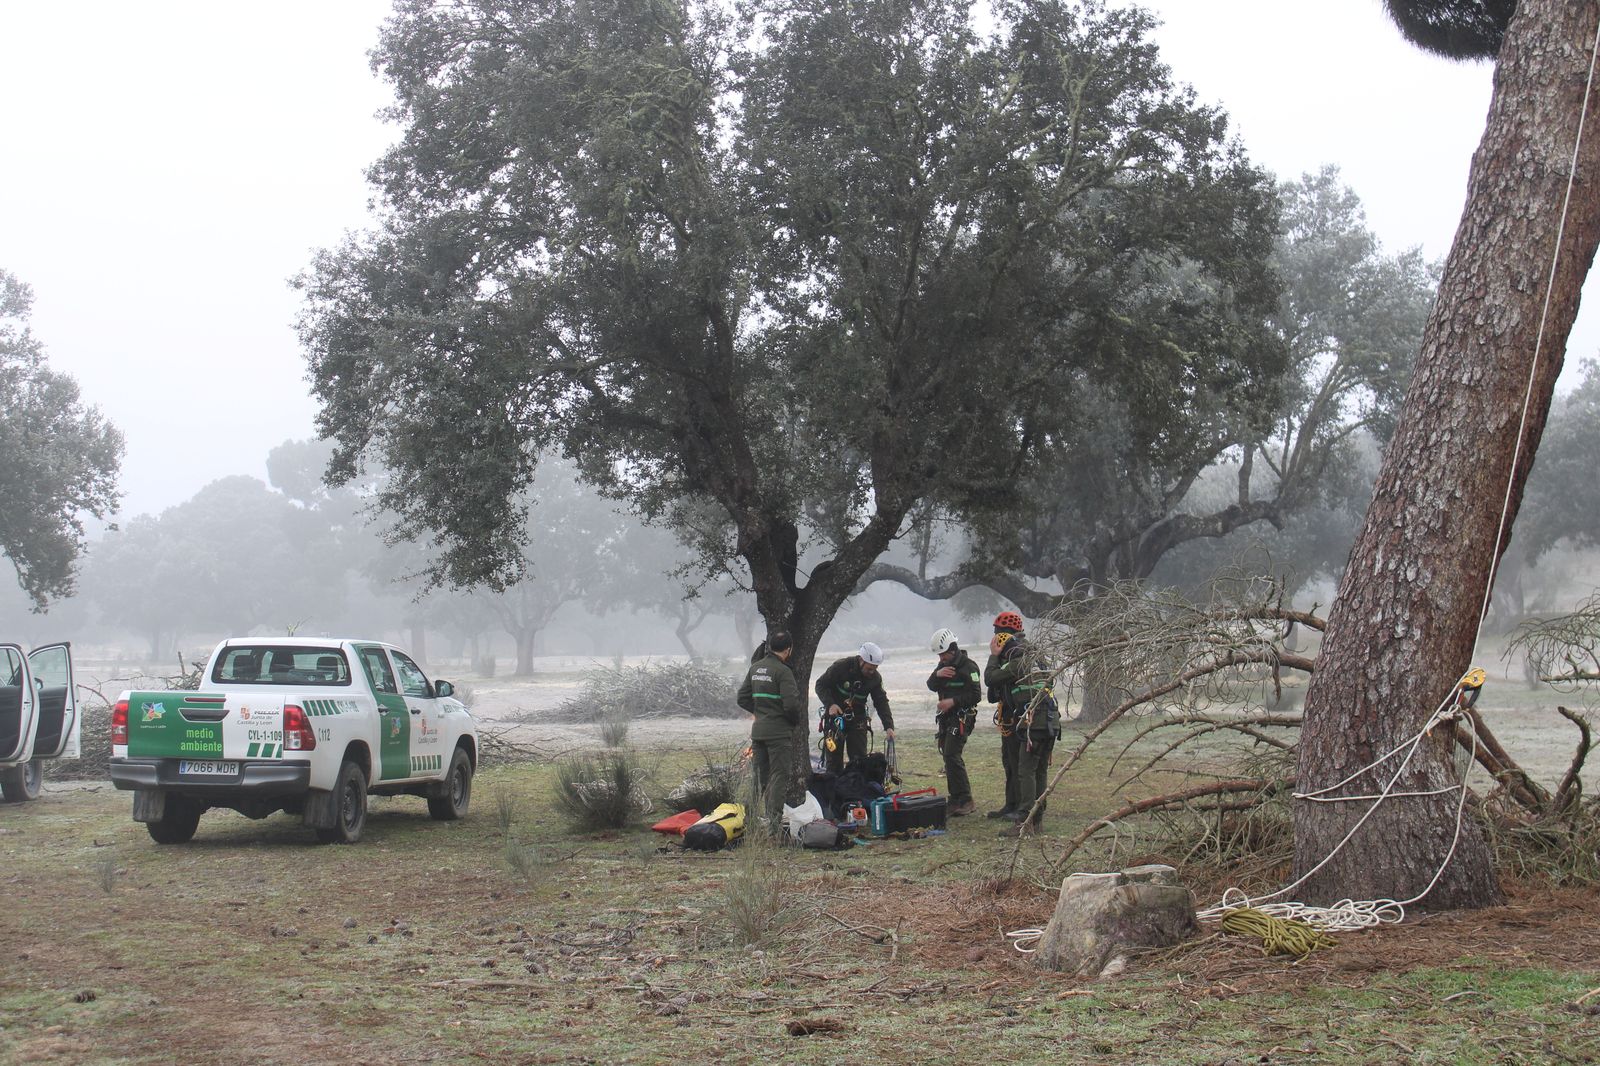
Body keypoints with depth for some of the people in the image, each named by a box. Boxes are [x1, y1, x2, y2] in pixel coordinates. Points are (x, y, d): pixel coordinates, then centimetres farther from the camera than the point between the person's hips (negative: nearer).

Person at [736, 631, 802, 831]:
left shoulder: (755, 668, 8)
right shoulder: (783, 671, -15)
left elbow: (742, 699, 14)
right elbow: (791, 704, -20)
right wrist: (797, 721, -2)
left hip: (758, 730, 7)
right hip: (779, 732, -7)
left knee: (759, 776, 15)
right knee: (778, 776, -2)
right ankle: (774, 822, -5)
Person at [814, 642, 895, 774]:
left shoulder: (875, 677, -4)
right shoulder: (841, 666, -16)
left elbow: (881, 702, -1)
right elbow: (821, 685, -9)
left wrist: (889, 726, -12)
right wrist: (830, 704, -24)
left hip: (857, 719, 3)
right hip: (835, 715, -3)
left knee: (860, 758, -3)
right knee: (834, 758, -2)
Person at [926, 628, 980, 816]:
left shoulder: (968, 666, -12)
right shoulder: (943, 665, 14)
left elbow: (976, 695, -15)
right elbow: (931, 686, 6)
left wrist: (953, 701, -24)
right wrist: (937, 674, -14)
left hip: (962, 717, -9)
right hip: (945, 717, 9)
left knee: (952, 756, -18)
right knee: (948, 757, 9)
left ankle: (965, 801, -16)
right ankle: (956, 800, 17)